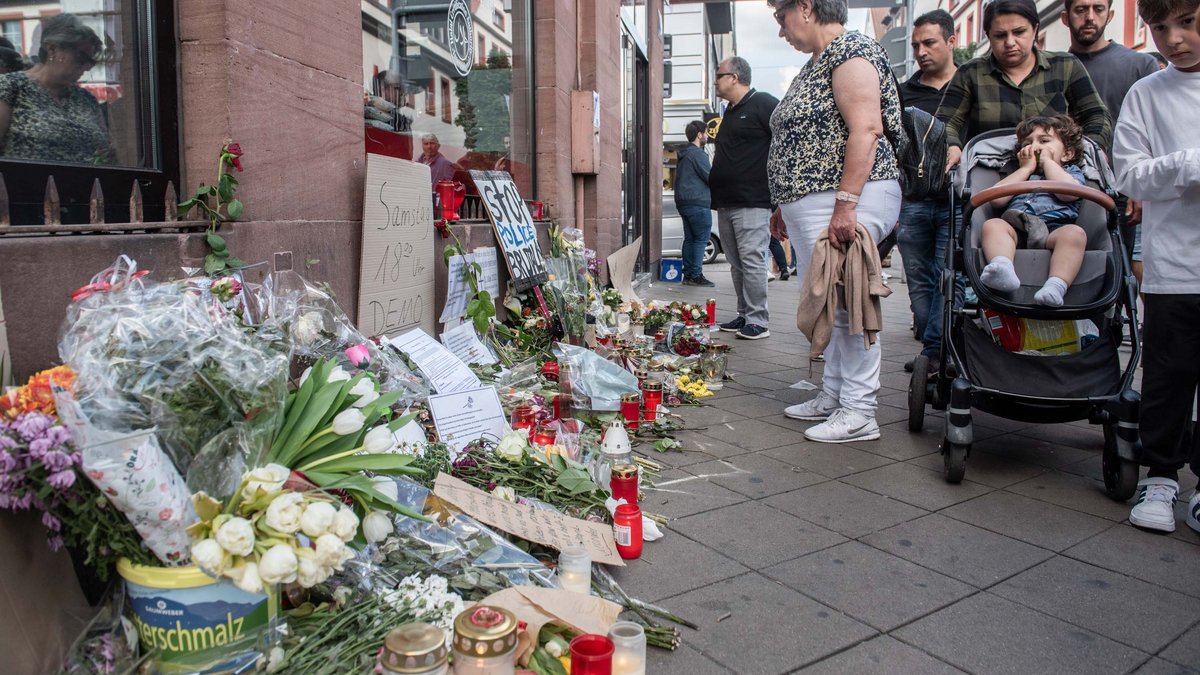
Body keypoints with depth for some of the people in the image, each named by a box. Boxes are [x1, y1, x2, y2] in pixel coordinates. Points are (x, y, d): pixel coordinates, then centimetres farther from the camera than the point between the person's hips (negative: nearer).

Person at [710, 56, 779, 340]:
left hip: (752, 202, -9)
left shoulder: (763, 104, -6)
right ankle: (744, 315, 17)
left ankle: (758, 321, -5)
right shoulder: (730, 112, 21)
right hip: (726, 203, 9)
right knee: (736, 263, 10)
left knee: (752, 260, -10)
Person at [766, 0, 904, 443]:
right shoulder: (817, 64, 22)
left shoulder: (849, 51, -8)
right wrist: (787, 204, 23)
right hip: (810, 206, 10)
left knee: (845, 303, -8)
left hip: (846, 203, -10)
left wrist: (845, 203, -26)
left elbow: (866, 128, -20)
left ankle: (859, 414, -1)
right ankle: (833, 397, 22)